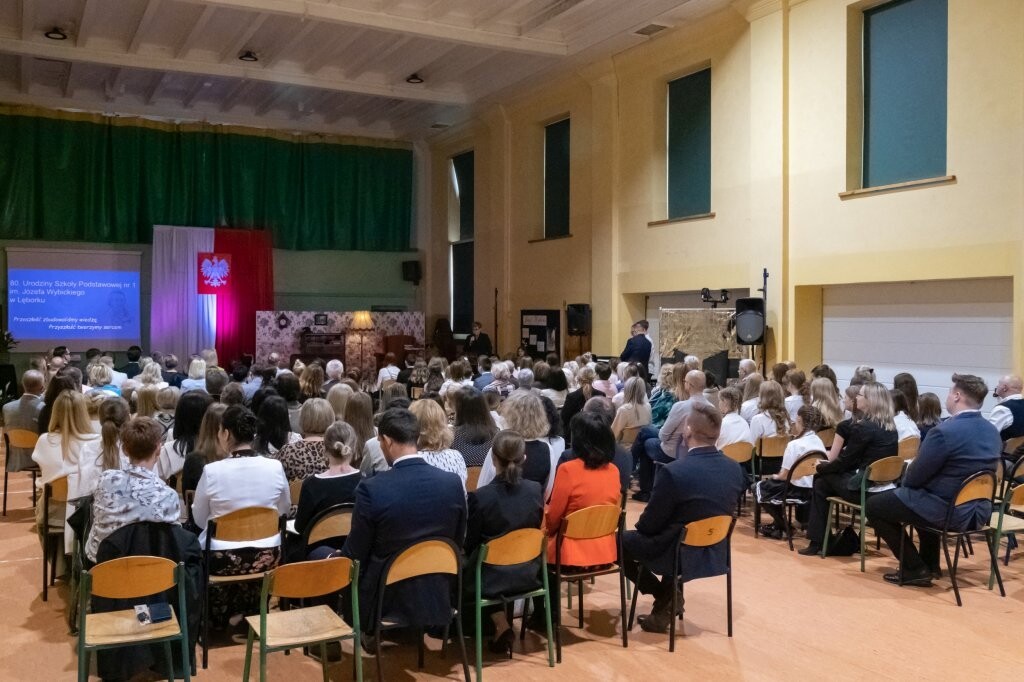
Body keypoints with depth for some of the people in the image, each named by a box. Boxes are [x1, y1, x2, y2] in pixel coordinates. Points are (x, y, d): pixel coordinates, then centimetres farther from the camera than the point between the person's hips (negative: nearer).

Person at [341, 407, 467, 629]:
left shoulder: (372, 489, -20)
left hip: (385, 602, -5)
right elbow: (457, 544, 4)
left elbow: (356, 553, -8)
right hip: (436, 599, 5)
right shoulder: (453, 483, -8)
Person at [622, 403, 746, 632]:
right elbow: (720, 512, 9)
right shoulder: (735, 469, -7)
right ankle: (668, 601, 26)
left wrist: (641, 526, 8)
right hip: (715, 553, 6)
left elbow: (649, 525, -16)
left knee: (621, 541, 15)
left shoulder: (673, 471, -26)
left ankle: (664, 597, 18)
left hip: (679, 555, -6)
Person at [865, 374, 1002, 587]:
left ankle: (915, 568, 8)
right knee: (925, 498, 37)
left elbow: (913, 478, -17)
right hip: (979, 510, 9)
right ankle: (930, 564, 36)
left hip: (946, 512, -8)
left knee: (874, 506, 9)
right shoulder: (993, 432, 2)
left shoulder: (945, 431, -24)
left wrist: (904, 479, 7)